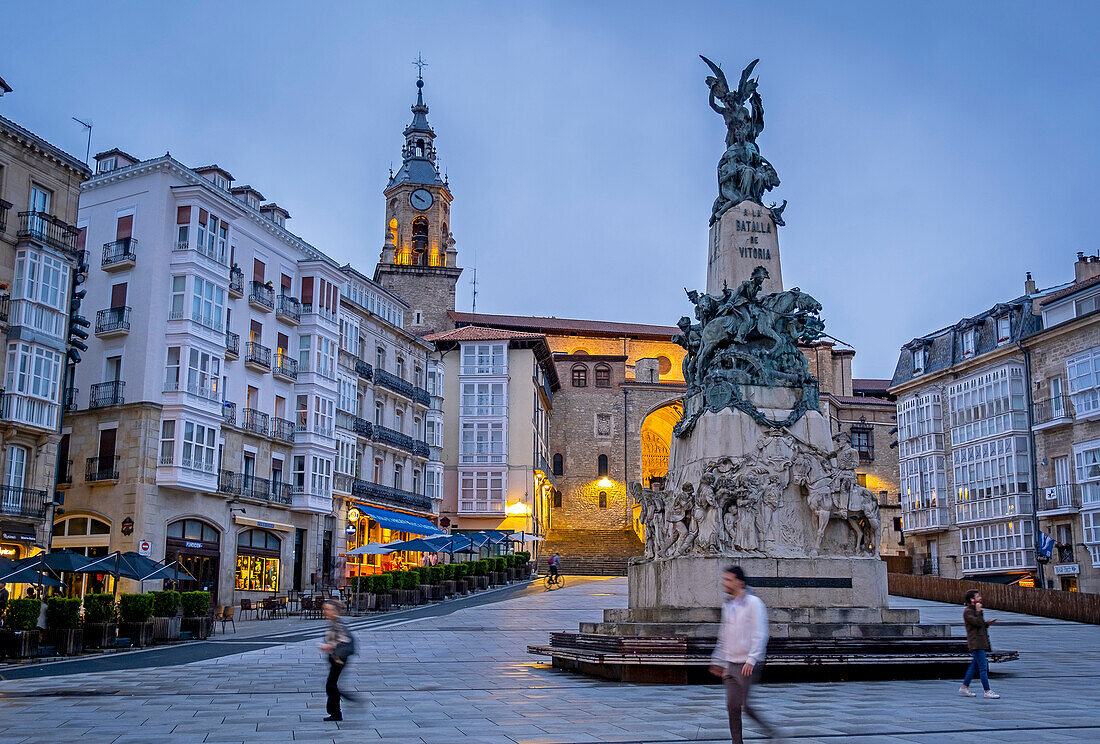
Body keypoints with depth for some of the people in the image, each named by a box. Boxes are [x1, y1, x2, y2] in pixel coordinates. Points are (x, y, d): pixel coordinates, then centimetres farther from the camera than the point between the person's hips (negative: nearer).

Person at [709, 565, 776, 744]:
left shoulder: (753, 603, -8)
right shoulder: (727, 606, 13)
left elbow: (760, 634, -13)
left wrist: (751, 660, -20)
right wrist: (717, 661, 19)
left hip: (748, 664, -6)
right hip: (730, 664, 7)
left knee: (746, 704, -8)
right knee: (732, 706, 3)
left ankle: (769, 729, 12)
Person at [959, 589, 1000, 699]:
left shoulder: (974, 610, 19)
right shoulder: (967, 611, -11)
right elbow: (978, 622, -21)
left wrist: (987, 623, 8)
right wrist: (978, 611, -15)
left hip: (981, 643, 10)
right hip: (976, 643, -10)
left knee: (974, 666, 13)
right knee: (983, 667, -10)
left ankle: (964, 688, 18)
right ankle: (987, 691, -9)